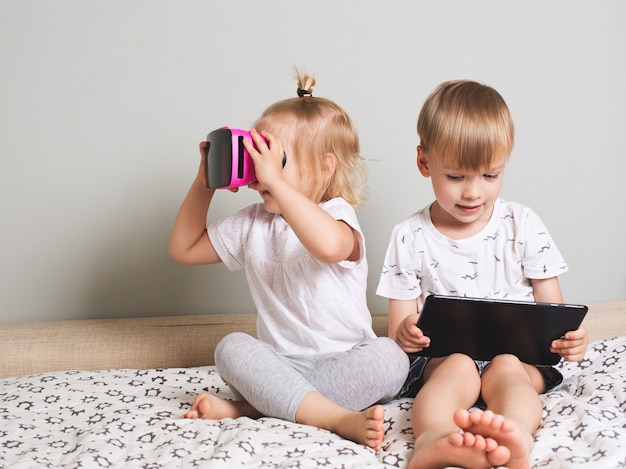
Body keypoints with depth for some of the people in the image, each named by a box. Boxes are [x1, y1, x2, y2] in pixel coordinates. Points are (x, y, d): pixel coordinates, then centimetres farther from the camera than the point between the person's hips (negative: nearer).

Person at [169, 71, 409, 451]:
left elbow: (329, 245, -37)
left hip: (344, 361, -3)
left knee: (390, 357, -31)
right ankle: (339, 418, -36)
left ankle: (246, 408, -33)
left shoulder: (337, 213, -9)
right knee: (231, 348, -24)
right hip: (281, 363, 4)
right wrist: (204, 184, 8)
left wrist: (275, 181, -34)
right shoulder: (251, 224, 10)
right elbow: (184, 249, 19)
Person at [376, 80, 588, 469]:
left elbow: (552, 308, 8)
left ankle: (516, 434, -62)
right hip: (440, 359, -1)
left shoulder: (523, 226, 6)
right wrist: (404, 335, -23)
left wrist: (570, 337, -17)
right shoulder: (410, 238, 3)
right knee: (458, 366, -34)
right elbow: (399, 329, 3)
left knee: (506, 368, -32)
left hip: (518, 353, 1)